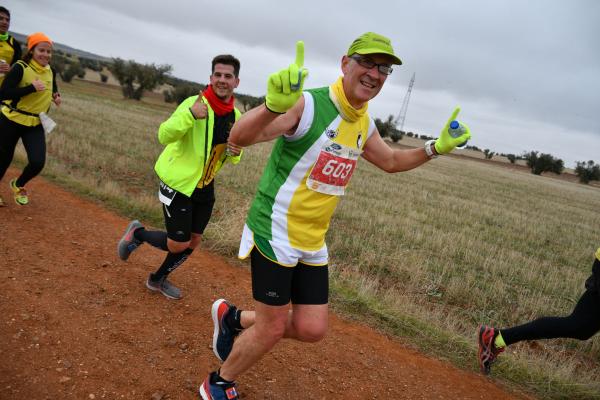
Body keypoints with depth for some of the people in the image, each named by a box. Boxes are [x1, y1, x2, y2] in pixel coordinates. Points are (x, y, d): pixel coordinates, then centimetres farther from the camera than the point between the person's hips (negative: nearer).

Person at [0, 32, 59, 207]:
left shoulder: (50, 71, 3)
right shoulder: (20, 68, -15)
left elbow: (52, 90, 23)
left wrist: (56, 97, 0)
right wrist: (32, 87, -27)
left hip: (36, 125, 4)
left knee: (37, 162, -10)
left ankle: (18, 185, 23)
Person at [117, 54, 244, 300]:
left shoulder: (236, 116, 2)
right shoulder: (195, 103, -19)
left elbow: (231, 156, 13)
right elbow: (164, 136, -26)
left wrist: (236, 153, -12)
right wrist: (190, 115, -42)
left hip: (205, 186, 7)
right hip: (178, 183, -7)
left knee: (193, 241, 14)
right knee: (178, 244, -2)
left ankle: (157, 279, 37)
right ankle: (137, 233, 28)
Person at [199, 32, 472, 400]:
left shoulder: (364, 123, 6)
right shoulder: (307, 104, -18)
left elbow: (391, 161, 25)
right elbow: (239, 138, -31)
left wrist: (437, 147, 11)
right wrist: (274, 106, -52)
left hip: (312, 243, 7)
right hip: (275, 233, -7)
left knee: (312, 329, 7)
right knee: (272, 328, 2)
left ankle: (233, 318, 31)